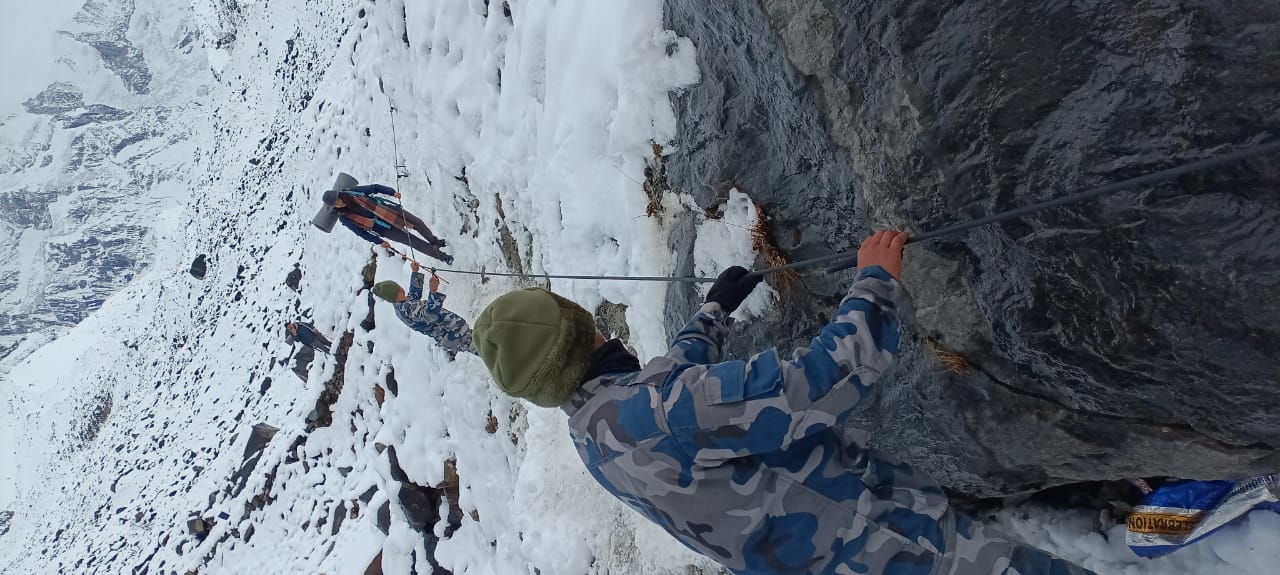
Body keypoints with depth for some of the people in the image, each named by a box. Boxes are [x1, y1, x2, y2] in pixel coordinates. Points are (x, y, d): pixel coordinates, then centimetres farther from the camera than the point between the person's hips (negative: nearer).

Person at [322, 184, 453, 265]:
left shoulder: (352, 192, -9)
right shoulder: (345, 218, -12)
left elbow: (374, 188, -1)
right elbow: (361, 232, -3)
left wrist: (392, 192, -10)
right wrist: (379, 241, -2)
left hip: (389, 210, 3)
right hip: (387, 230, -3)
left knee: (418, 222, 7)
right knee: (416, 243, -3)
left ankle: (434, 241, 37)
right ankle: (440, 255, 15)